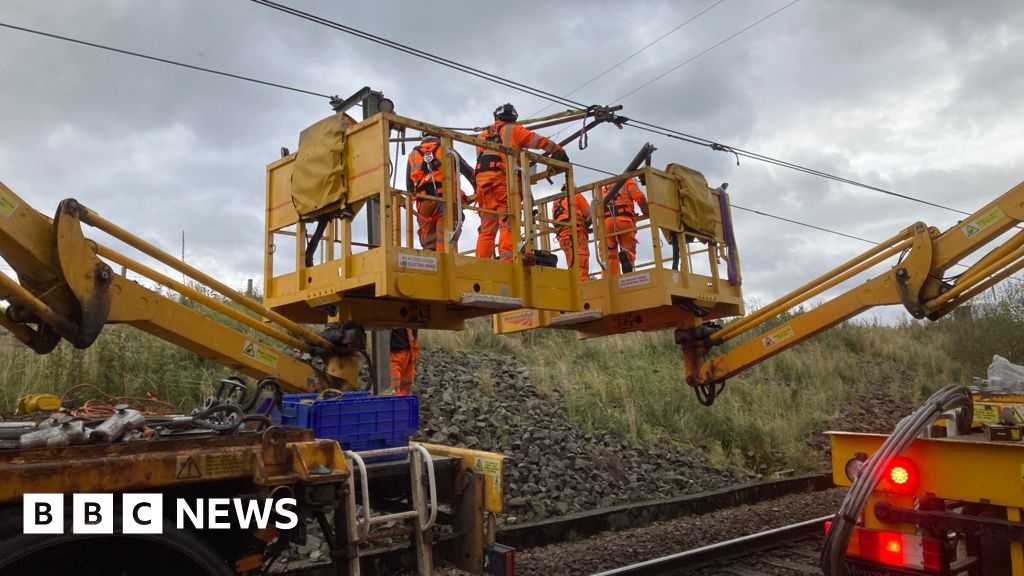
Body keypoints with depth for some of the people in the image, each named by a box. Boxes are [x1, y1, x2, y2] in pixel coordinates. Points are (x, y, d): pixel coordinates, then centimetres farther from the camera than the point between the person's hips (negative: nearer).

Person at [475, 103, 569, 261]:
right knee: (508, 223, -12)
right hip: (504, 178, -4)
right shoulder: (513, 130, 14)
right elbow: (539, 141, 7)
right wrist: (558, 151, 14)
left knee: (487, 228, 3)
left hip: (482, 179, 5)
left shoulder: (483, 135, 29)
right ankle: (506, 259, -26)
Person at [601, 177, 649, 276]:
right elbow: (639, 197, 8)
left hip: (606, 221, 3)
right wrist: (647, 213, 18)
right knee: (628, 251, -3)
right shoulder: (626, 181, 25)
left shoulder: (602, 189, 36)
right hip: (624, 220, -3)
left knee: (610, 255, 1)